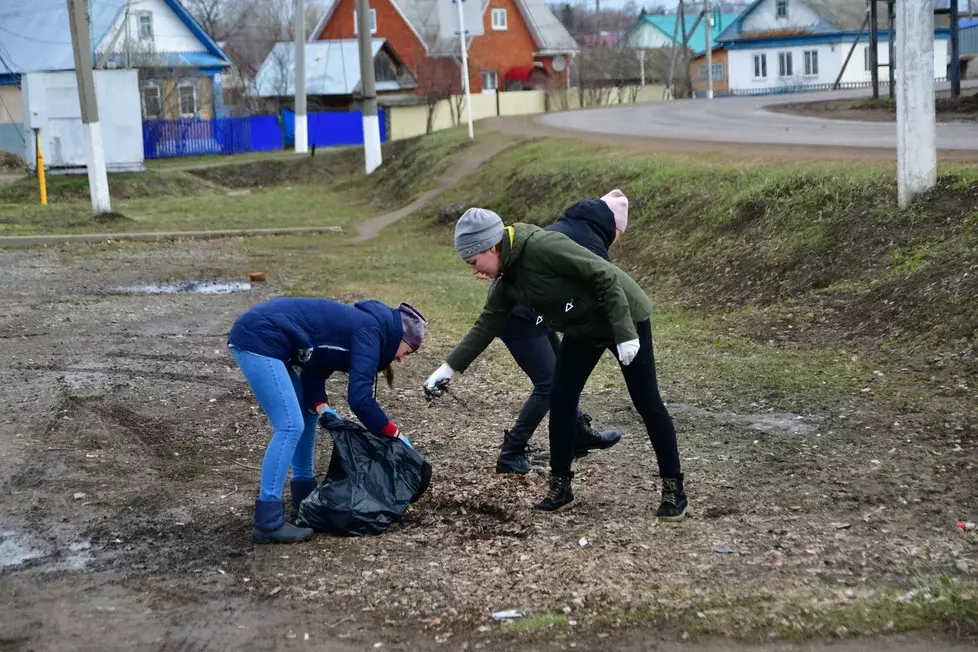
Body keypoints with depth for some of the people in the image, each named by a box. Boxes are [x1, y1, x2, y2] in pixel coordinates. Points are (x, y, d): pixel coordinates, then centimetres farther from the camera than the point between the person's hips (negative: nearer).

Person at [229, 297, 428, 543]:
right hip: (259, 340, -11)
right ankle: (268, 523, -12)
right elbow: (359, 397, -14)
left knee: (307, 415, 18)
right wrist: (394, 435, -5)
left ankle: (304, 498, 27)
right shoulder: (370, 331, -9)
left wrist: (321, 407, -1)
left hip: (259, 337, 11)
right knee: (290, 425, -12)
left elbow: (314, 371, 17)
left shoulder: (358, 324, 19)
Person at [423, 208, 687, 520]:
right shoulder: (509, 279, -3)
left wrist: (625, 333, -28)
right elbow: (487, 325, 6)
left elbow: (605, 276, -29)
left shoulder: (543, 247, -30)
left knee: (646, 404, -1)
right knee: (561, 400, 2)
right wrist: (448, 368, 3)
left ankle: (673, 488, 11)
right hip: (582, 329, 8)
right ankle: (560, 486, 13)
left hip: (625, 319, -8)